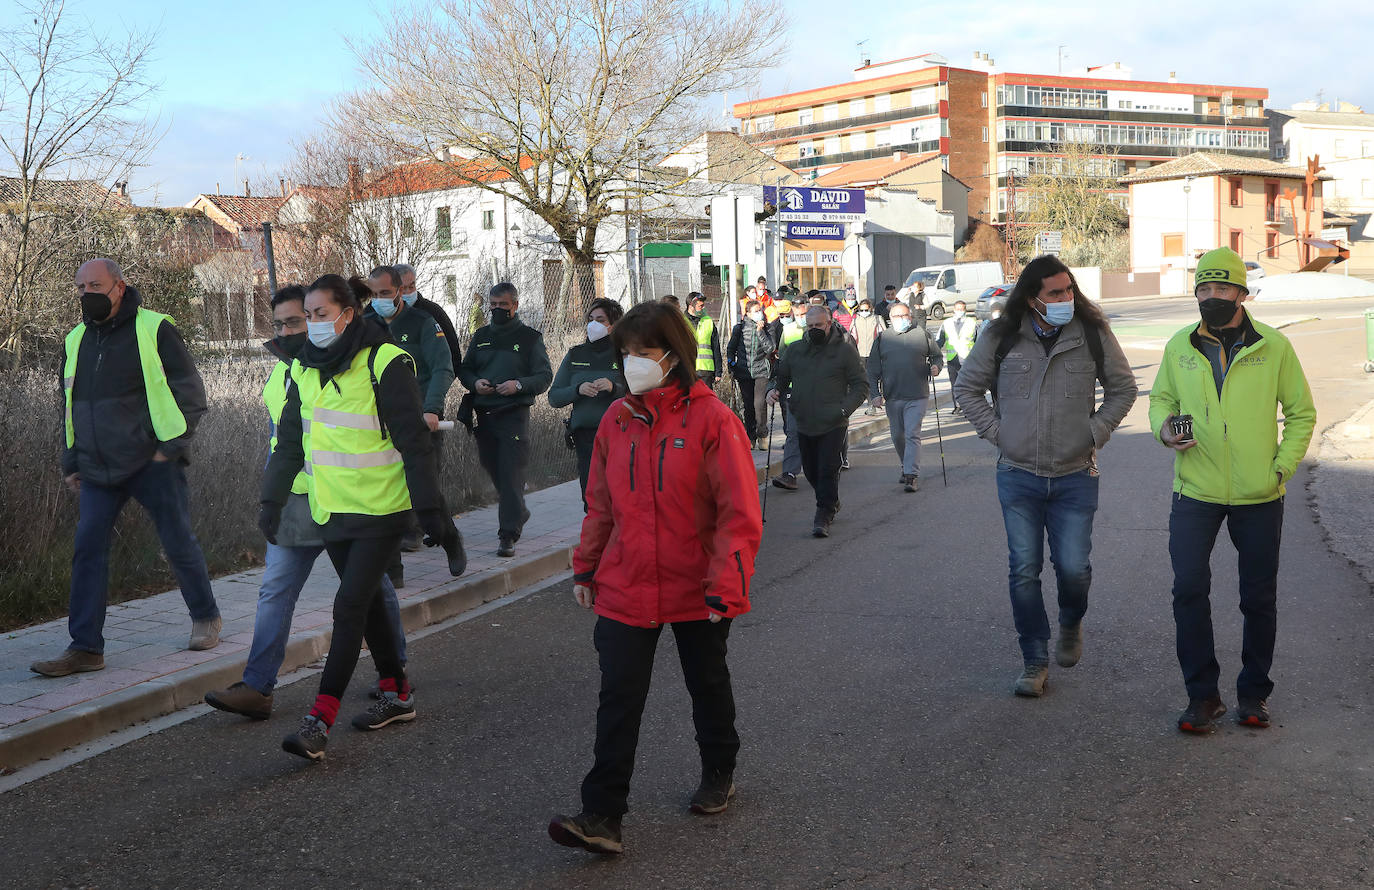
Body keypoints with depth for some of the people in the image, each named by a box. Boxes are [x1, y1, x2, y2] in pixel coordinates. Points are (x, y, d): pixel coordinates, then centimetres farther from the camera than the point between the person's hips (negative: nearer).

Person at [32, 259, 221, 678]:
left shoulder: (154, 329, -5)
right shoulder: (76, 341, 13)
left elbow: (191, 392, -4)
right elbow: (71, 406, 22)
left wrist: (171, 446, -10)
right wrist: (71, 463, 17)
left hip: (154, 463, -5)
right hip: (98, 470, 5)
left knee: (179, 544, 4)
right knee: (88, 550, -4)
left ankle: (205, 618, 26)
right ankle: (85, 647, 0)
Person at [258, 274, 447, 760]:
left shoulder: (385, 363, -11)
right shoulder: (305, 368, 10)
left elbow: (414, 443, -11)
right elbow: (290, 442, 17)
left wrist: (431, 511, -11)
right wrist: (272, 501, 13)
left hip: (381, 509, -7)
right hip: (332, 510, 7)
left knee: (350, 607, -11)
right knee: (367, 601, 14)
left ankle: (319, 721, -12)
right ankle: (397, 694, 28)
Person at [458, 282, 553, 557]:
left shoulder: (530, 337, 2)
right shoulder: (481, 335, 16)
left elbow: (545, 376, -2)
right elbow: (464, 369, 19)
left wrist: (519, 385, -19)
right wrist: (474, 383, -3)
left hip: (514, 414, -5)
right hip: (483, 415, 5)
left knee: (511, 475, -11)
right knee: (493, 470, 13)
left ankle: (508, 534, -11)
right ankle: (519, 514, 34)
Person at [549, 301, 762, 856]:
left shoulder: (711, 420, -14)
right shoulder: (617, 419, 2)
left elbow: (739, 514, -15)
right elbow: (601, 503, 12)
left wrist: (726, 586, -20)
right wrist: (586, 568, 12)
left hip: (696, 591, -3)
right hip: (624, 587, 3)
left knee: (707, 684, 18)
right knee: (618, 698, -3)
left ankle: (719, 774, 42)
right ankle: (603, 816, 0)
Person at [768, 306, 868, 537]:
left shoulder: (845, 350, -2)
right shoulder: (795, 350, 9)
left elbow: (861, 385, -2)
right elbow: (781, 376, 20)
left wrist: (844, 409, -16)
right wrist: (774, 390, -4)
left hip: (833, 425, -5)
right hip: (804, 424, 5)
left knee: (828, 470, -9)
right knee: (811, 472, 13)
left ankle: (823, 517, -1)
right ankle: (832, 504, 37)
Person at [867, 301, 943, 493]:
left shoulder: (922, 335, 5)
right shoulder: (882, 338, 8)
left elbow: (937, 356, 16)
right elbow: (873, 369, 9)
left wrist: (936, 367, -7)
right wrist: (876, 393, 0)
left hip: (917, 396, -3)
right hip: (892, 397, 3)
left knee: (912, 435, -9)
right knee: (897, 436, 12)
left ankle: (912, 475, -11)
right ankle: (906, 468, 31)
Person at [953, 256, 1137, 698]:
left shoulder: (1093, 334, -1)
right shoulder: (1001, 338, -2)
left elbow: (1123, 388, 11)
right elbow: (966, 388, 10)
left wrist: (1095, 432, 1)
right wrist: (996, 431, 0)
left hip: (1075, 477, 0)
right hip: (1018, 476, 0)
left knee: (1073, 568, -4)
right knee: (1024, 571, 1)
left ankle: (1071, 625, 31)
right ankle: (1035, 663, 14)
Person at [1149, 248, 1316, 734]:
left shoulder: (1274, 346, -2)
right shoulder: (1180, 346, 3)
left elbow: (1301, 412, 5)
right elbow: (1161, 397, 16)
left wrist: (1283, 466, -6)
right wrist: (1164, 426, -6)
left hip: (1259, 496, 0)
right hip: (1196, 492, 1)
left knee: (1259, 598, 9)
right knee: (1189, 589, -8)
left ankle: (1253, 692, 25)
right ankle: (1202, 694, 6)